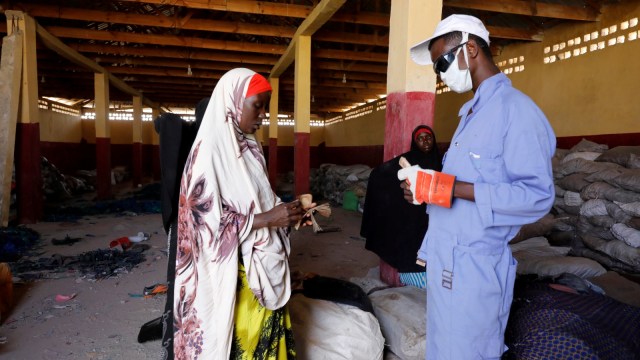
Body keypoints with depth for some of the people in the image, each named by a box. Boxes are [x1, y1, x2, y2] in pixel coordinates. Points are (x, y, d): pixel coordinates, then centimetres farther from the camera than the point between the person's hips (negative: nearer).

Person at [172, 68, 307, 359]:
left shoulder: (248, 146, 7)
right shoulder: (210, 150, -17)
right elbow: (209, 221, -20)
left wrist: (284, 212, -2)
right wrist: (268, 218, -22)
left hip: (263, 265, 8)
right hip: (232, 274, -7)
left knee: (265, 335, 18)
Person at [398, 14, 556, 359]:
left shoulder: (517, 109, -15)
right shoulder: (471, 112, 15)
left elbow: (537, 195, -21)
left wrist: (450, 188, -25)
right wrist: (427, 186, 1)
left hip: (474, 264, -9)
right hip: (445, 258, 9)